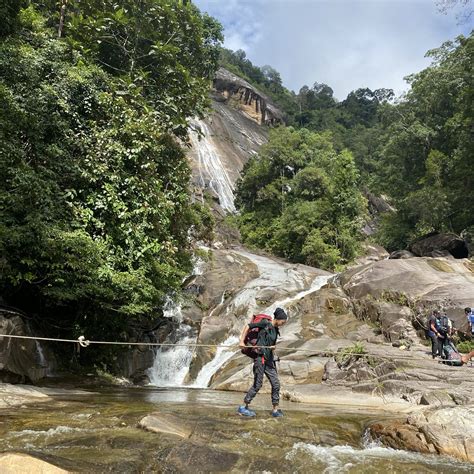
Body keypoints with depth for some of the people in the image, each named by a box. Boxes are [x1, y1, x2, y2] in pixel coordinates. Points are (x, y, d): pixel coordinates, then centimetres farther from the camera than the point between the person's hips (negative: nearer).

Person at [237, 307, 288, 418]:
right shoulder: (265, 323, -7)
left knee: (276, 384, 4)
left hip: (269, 359, 8)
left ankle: (275, 410, 15)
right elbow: (248, 326, -6)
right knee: (257, 384, -3)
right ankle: (243, 408, 9)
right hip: (260, 357, -8)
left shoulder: (276, 330, 15)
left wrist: (273, 347, -1)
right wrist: (242, 341, -12)